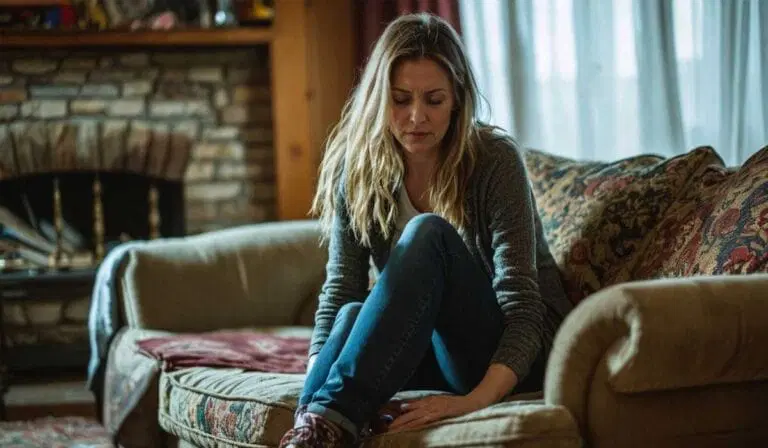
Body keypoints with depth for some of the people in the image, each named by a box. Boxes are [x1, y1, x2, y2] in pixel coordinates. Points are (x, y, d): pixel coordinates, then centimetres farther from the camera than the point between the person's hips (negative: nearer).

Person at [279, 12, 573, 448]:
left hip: (511, 359, -4)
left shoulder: (495, 160, -17)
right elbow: (339, 292, -7)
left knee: (428, 233, -32)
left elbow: (521, 301, -23)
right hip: (436, 350, 4)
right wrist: (316, 386, -26)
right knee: (353, 314, -31)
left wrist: (476, 399, -40)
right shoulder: (357, 168, -5)